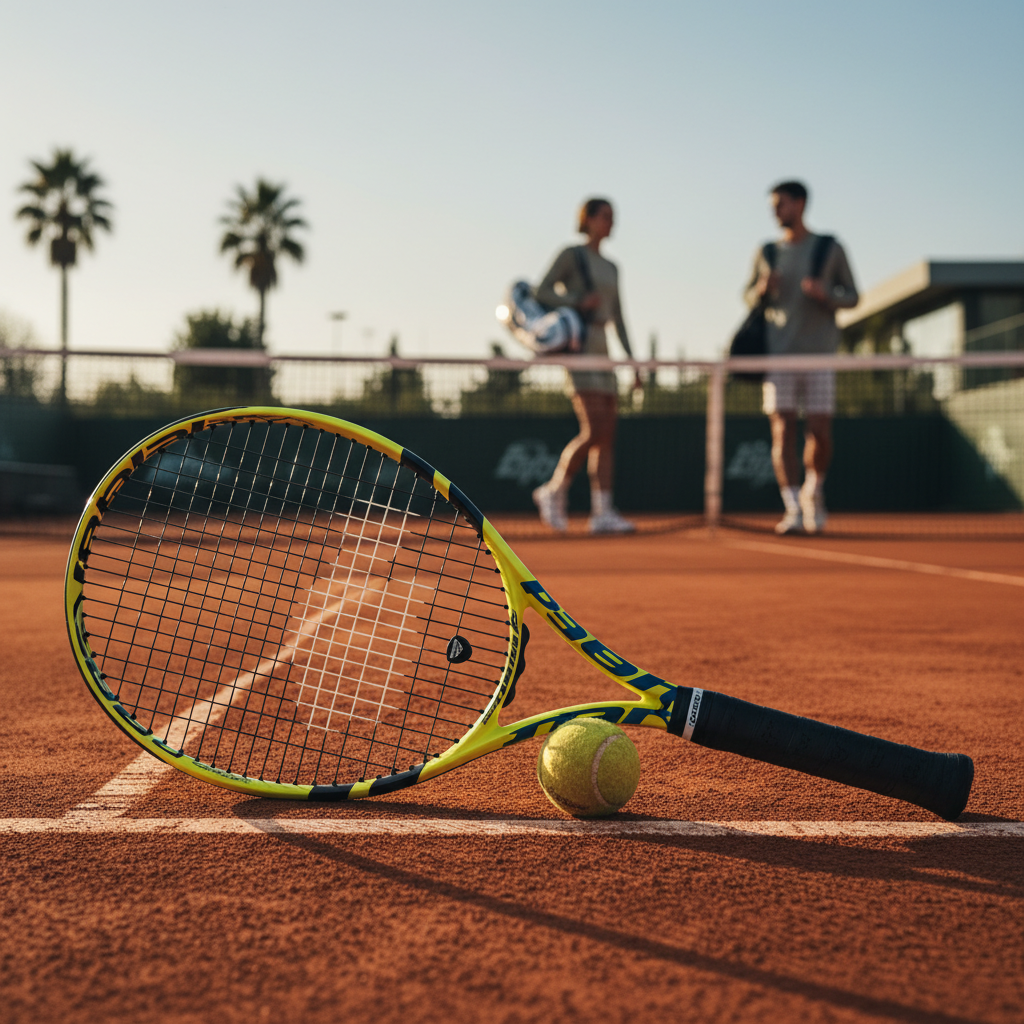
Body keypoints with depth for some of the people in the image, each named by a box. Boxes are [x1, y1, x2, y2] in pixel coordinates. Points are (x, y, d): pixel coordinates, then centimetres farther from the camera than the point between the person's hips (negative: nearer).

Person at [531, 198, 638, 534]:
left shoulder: (611, 268, 20)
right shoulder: (570, 255, 0)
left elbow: (618, 319, 21)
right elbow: (542, 292, -9)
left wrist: (632, 359, 13)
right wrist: (578, 301, -21)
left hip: (601, 354, 7)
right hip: (578, 349, -7)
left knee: (607, 434, -1)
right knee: (593, 432, -16)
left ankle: (602, 512, -2)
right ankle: (554, 491, 2)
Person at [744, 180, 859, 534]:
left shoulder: (830, 248, 5)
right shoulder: (768, 253, 11)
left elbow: (852, 296, 8)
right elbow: (749, 297, 18)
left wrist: (826, 295, -14)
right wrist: (763, 289, -6)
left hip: (819, 355, -1)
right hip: (779, 355, 1)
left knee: (820, 432, -4)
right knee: (783, 430, -7)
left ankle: (813, 491, 24)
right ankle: (793, 510, -5)